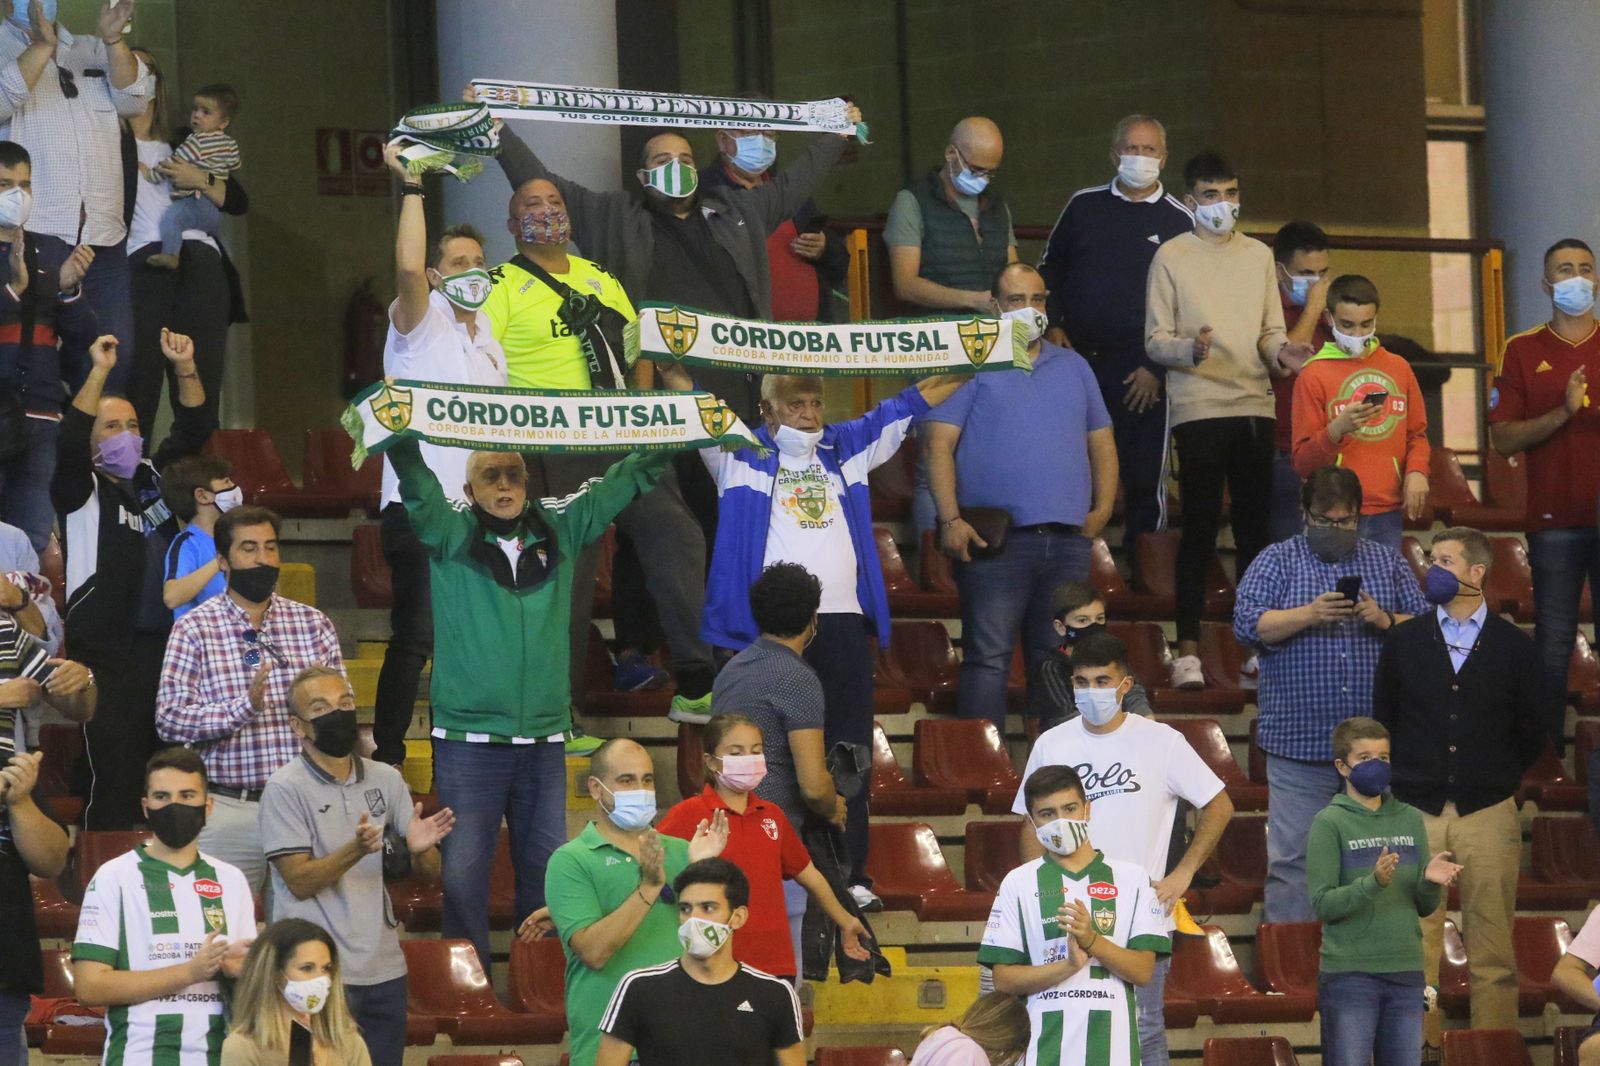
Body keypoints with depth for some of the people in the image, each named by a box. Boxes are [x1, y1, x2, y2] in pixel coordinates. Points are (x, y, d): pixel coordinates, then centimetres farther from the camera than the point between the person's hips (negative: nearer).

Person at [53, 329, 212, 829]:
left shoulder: (153, 477, 16)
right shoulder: (82, 489, -1)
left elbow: (194, 430, 14)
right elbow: (69, 444, -19)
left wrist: (186, 369, -1)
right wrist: (99, 373, -23)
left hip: (167, 646, 6)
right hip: (107, 656, -6)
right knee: (116, 777, -10)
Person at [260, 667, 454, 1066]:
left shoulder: (386, 780, 10)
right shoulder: (285, 789, -5)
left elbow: (431, 872, 9)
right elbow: (299, 881, -11)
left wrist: (419, 849, -15)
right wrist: (355, 850, -26)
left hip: (384, 969, 5)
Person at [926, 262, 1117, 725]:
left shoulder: (1073, 366, 19)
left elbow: (1101, 442, 21)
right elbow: (939, 444, -5)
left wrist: (1103, 509, 6)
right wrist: (951, 519, -15)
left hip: (1068, 540, 5)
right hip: (996, 541, -5)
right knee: (989, 658, -8)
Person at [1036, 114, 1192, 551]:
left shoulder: (1179, 221, 3)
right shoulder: (1084, 206, 11)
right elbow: (1049, 269, 19)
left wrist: (1157, 367, -5)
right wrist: (1052, 327, 4)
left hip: (1141, 371, -2)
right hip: (1078, 360, 2)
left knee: (1144, 477, -2)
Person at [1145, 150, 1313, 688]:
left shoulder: (1258, 256, 14)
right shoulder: (1172, 257, 2)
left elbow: (1271, 332, 14)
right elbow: (1155, 340, -1)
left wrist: (1281, 351, -8)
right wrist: (1189, 349, -22)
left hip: (1254, 405, 4)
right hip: (1198, 407, -4)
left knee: (1254, 524, 5)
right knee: (1201, 526, -7)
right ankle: (1188, 650, -5)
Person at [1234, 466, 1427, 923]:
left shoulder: (1389, 564, 13)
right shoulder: (1277, 561, 6)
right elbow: (1247, 625, -6)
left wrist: (1385, 621, -10)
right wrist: (1309, 615, -18)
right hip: (1299, 743, -2)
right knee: (1293, 859, -3)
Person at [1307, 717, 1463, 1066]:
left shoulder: (1411, 820, 10)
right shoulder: (1330, 823, -4)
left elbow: (1424, 907, 12)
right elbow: (1323, 904, -11)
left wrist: (1430, 882, -10)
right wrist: (1373, 883, -26)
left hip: (1405, 973, 5)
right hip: (1349, 974, -5)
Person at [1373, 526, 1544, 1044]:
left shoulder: (1514, 647, 4)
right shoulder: (1404, 641, 8)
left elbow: (1531, 734, 11)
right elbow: (1383, 723, 14)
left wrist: (1498, 781, 12)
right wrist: (1409, 778, 11)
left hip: (1489, 812, -1)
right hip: (1417, 808, 1)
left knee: (1491, 948, 0)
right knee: (1416, 944, -2)